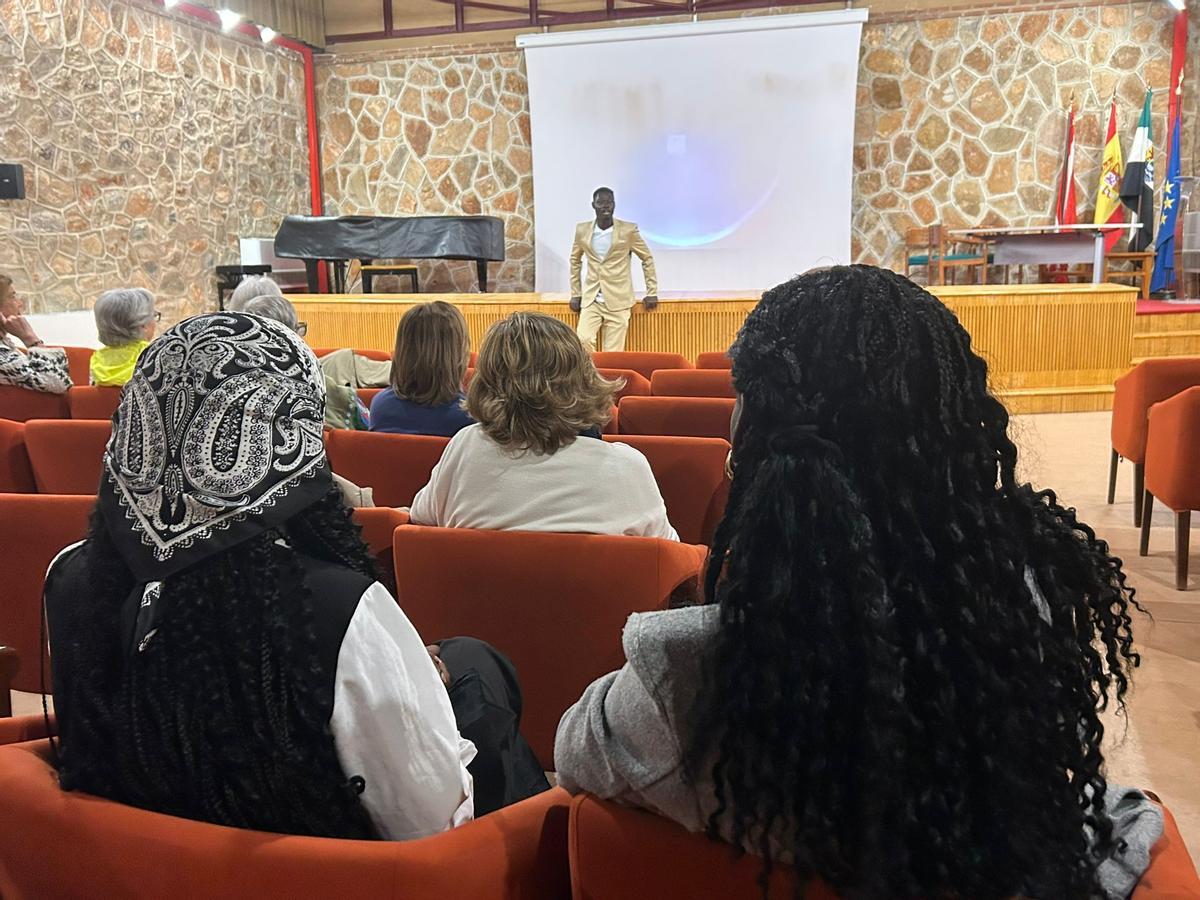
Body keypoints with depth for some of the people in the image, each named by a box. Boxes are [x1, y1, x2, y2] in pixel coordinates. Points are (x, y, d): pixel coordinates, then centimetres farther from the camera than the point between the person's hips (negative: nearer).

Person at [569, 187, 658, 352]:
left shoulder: (628, 230, -5)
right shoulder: (582, 230, 3)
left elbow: (647, 259, 6)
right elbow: (575, 260, 18)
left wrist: (652, 292, 3)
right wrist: (575, 293, 14)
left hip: (618, 301, -2)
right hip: (590, 300, 2)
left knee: (613, 352, -3)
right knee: (583, 340, -17)